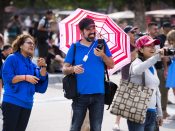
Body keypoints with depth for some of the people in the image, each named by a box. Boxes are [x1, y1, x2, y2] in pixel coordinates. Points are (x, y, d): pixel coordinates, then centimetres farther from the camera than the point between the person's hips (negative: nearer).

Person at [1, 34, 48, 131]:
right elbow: (7, 77, -12)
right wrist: (25, 77, -15)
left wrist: (43, 66, -8)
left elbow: (42, 79, 6)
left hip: (27, 103, 7)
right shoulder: (12, 58, -2)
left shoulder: (32, 64, 15)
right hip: (12, 102, -7)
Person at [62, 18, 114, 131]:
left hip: (98, 93, 2)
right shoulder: (75, 47, 2)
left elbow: (111, 65, 4)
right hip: (80, 94, -1)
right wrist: (73, 69, -20)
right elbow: (64, 69, 2)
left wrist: (103, 55, -14)